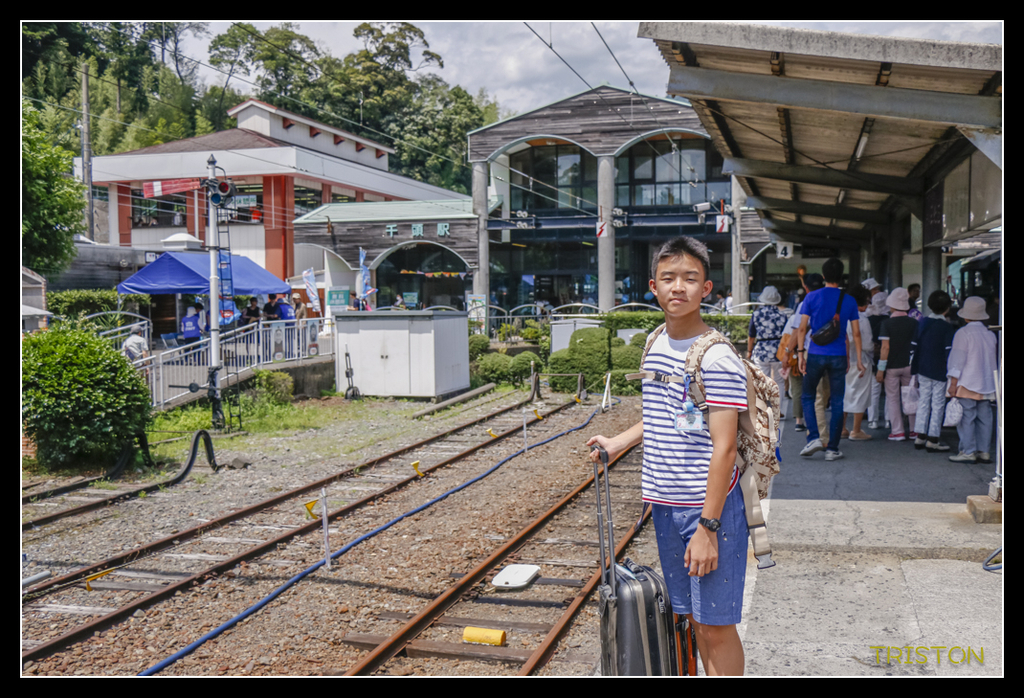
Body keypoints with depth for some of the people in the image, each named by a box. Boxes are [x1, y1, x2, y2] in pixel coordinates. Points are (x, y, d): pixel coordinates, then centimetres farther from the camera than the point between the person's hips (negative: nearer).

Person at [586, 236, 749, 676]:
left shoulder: (717, 359, -17)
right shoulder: (655, 345, 7)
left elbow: (723, 448, -19)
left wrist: (708, 527, -20)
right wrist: (620, 441, 14)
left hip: (708, 506, -7)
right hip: (665, 505, 7)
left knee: (715, 623, 1)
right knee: (692, 615, 17)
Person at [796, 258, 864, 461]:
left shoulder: (812, 297, -2)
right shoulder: (849, 301, 2)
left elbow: (802, 328, -4)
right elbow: (856, 333, 4)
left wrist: (801, 353, 1)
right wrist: (859, 360, 10)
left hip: (816, 355, -1)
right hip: (838, 357, 1)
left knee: (808, 396, 13)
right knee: (837, 402, 6)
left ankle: (814, 438, -3)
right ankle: (832, 448, 6)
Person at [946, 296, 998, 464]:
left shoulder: (963, 333, -10)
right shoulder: (990, 334, 9)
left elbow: (957, 360, -11)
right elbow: (995, 362, 16)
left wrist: (953, 383, -8)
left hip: (968, 384, -6)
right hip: (987, 384, 6)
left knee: (966, 418, -4)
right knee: (984, 418, 9)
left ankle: (968, 451, -5)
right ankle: (983, 451, 11)